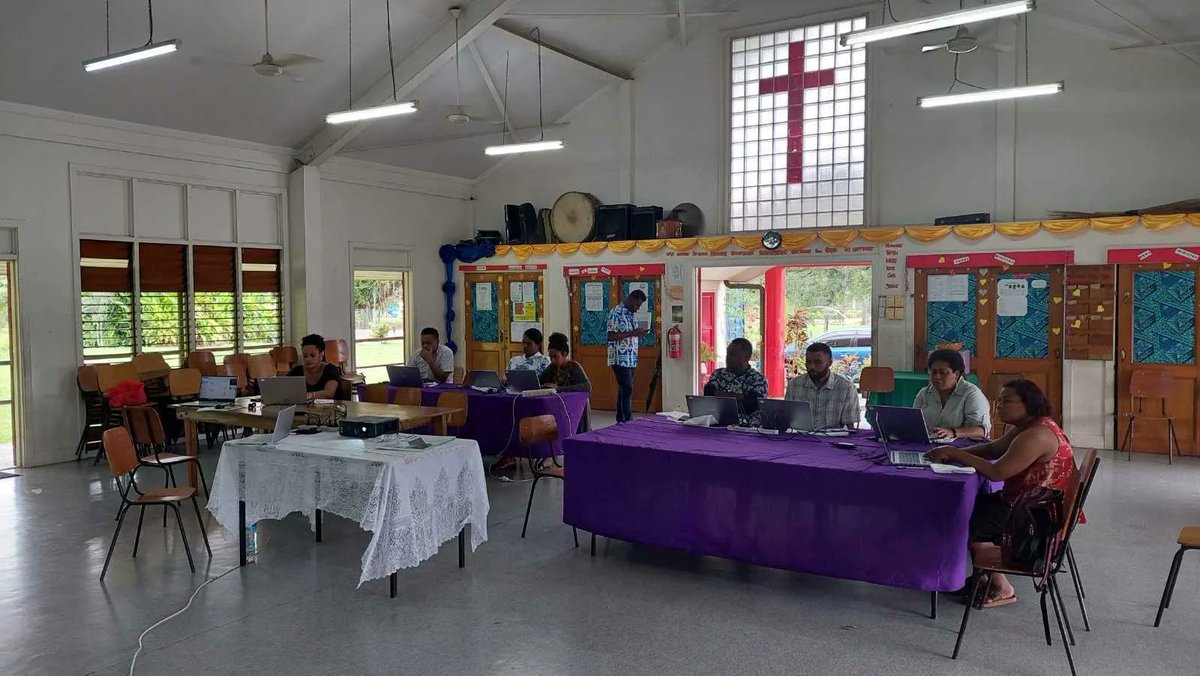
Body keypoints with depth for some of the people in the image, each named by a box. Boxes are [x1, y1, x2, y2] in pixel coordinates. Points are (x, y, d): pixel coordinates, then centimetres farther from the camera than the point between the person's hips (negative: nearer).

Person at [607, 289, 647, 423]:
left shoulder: (630, 314, 16)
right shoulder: (616, 313, -12)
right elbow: (611, 336, -18)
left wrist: (638, 333, 8)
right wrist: (632, 333, -20)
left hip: (631, 359, 9)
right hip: (620, 359, -9)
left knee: (624, 390, 11)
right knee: (627, 390, -11)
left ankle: (621, 420, 16)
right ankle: (627, 421, -9)